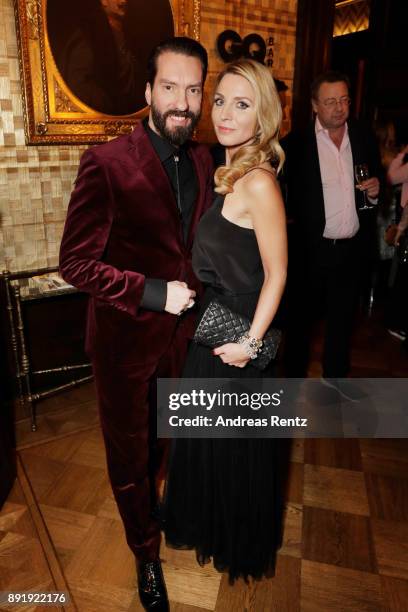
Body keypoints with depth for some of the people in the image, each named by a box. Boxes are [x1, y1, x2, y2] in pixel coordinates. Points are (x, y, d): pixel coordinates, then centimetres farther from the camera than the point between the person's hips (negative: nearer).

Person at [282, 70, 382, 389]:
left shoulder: (365, 137, 5)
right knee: (301, 315, 11)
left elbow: (377, 179, 15)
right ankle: (294, 374, 30)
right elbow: (284, 192, -7)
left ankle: (335, 373, 37)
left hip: (352, 247, 4)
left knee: (343, 314, 18)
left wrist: (376, 189, -6)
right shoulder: (297, 142, -8)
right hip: (311, 247, -4)